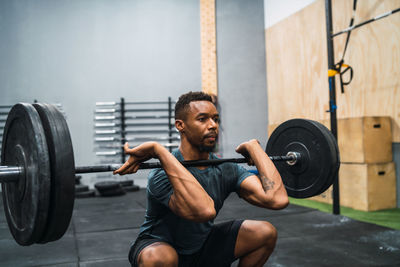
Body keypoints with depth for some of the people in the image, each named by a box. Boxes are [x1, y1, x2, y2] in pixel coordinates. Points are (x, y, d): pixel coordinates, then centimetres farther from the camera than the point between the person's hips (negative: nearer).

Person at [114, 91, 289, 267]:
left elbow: (278, 199, -25)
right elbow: (204, 211, -50)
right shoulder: (162, 174, -30)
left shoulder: (226, 170, -11)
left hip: (202, 244, 5)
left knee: (265, 233, -9)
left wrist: (252, 146, -14)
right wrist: (159, 151, -48)